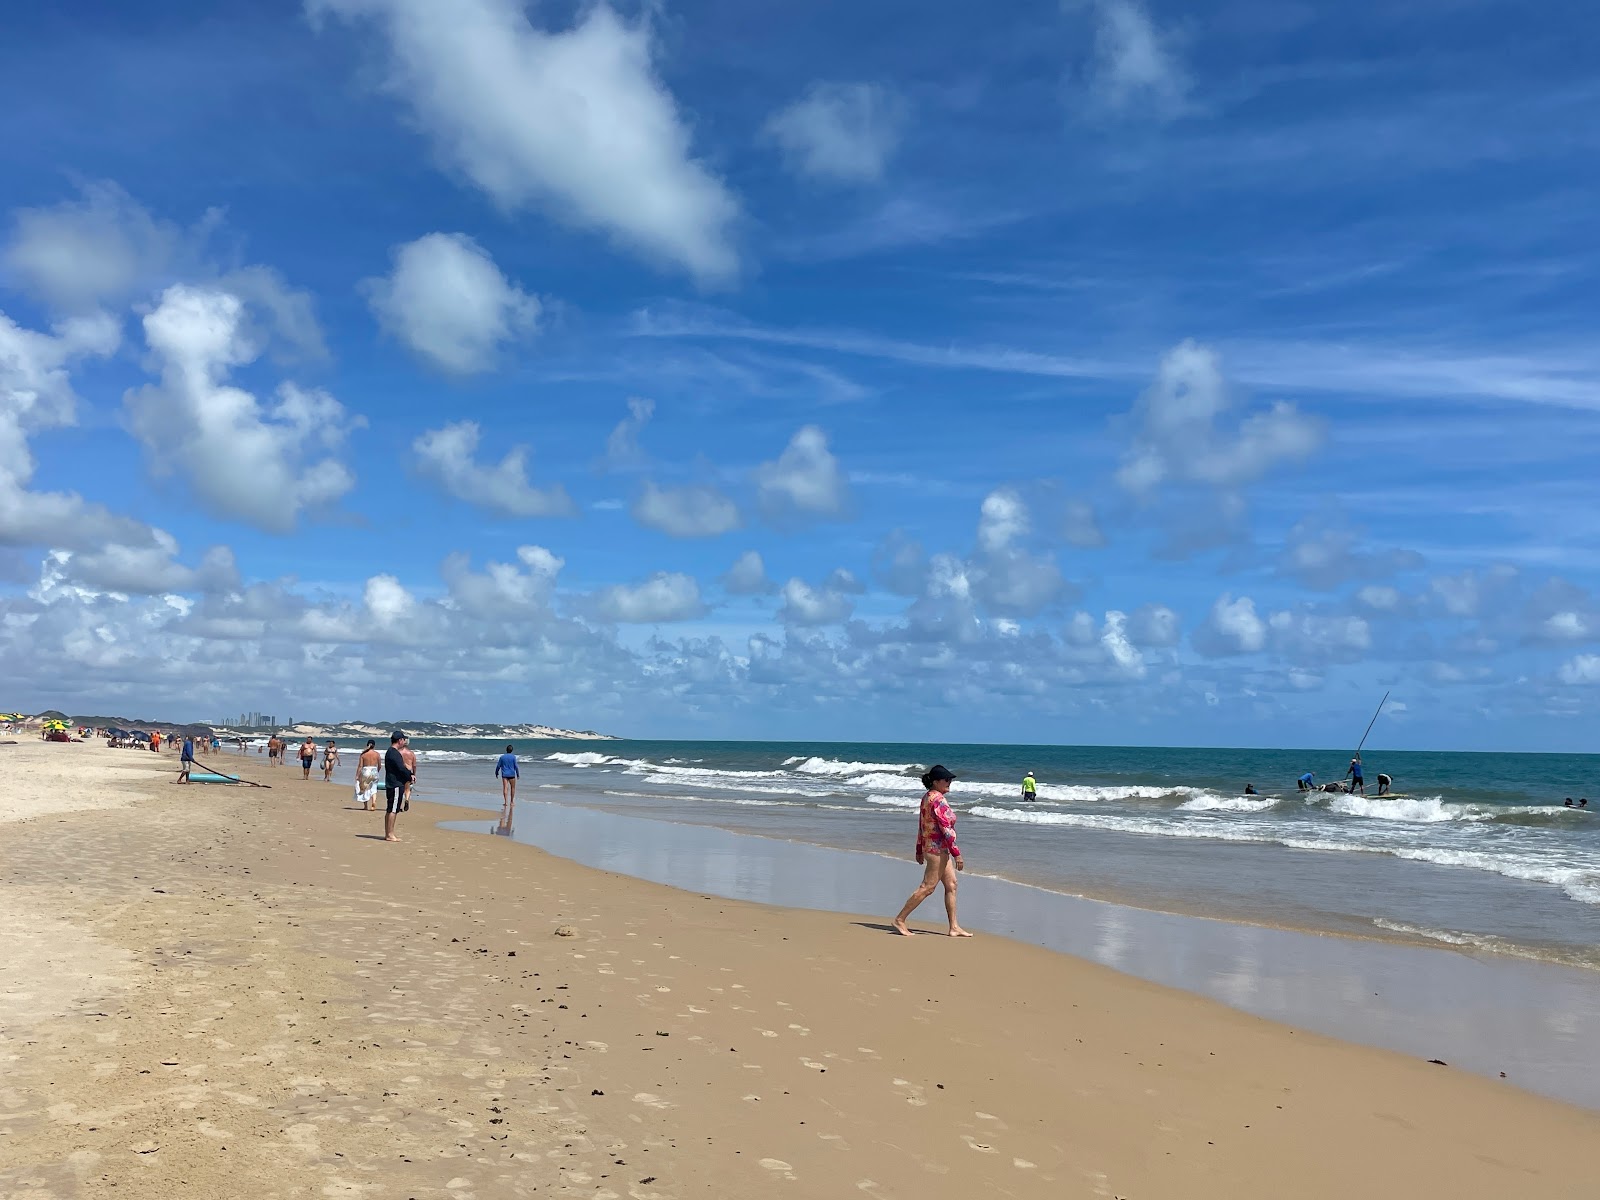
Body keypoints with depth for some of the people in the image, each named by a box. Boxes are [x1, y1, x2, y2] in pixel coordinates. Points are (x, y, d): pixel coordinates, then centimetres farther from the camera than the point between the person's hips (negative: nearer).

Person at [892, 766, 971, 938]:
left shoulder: (927, 797, 11)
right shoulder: (938, 799, -19)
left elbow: (921, 825, 16)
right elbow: (946, 828, -22)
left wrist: (919, 850, 21)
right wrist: (957, 854, -20)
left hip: (929, 846, 10)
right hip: (937, 849, -10)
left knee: (951, 885, 11)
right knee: (927, 887, -4)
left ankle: (954, 927, 14)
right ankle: (900, 920, 1)